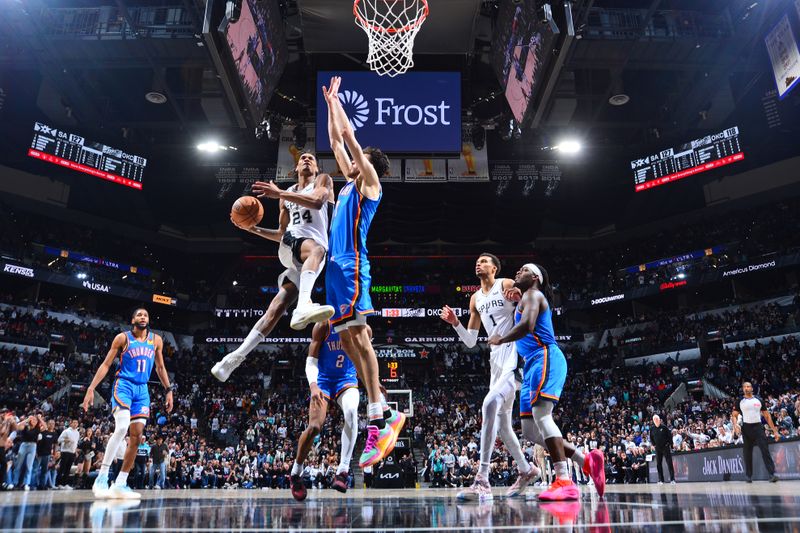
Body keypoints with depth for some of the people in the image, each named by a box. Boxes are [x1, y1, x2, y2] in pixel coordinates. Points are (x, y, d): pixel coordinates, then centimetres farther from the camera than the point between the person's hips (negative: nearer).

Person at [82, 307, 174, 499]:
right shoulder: (123, 338, -1)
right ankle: (102, 478, -16)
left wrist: (168, 390, 9)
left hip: (142, 390, 5)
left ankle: (120, 483, 7)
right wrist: (91, 388, -10)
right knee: (122, 428, -25)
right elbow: (106, 364, -1)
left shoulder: (156, 340, 10)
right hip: (124, 385, -5)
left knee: (137, 436, 0)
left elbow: (160, 367, 16)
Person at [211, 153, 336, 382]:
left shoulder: (323, 180, 14)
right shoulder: (287, 194, 28)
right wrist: (252, 228, 15)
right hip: (290, 243, 3)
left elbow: (317, 201, -12)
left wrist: (279, 194, -17)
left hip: (308, 256, -3)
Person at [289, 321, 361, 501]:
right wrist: (313, 386, -34)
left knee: (351, 412, -31)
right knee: (315, 426, -15)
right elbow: (311, 361, -17)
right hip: (323, 380, -1)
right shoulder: (323, 326, -16)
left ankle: (343, 471, -29)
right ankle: (295, 474, 12)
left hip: (347, 379, 2)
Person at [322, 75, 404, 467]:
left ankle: (377, 421, -15)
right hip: (336, 267, 9)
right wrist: (330, 103, 33)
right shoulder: (351, 183, 24)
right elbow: (337, 141, 31)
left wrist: (336, 101, 14)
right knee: (346, 340, 5)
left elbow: (349, 135, 2)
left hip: (352, 267, -9)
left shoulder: (369, 183, 3)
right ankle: (387, 413, 8)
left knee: (358, 336, -15)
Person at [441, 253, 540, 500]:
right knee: (502, 423, 12)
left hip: (515, 354, -8)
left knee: (490, 404, -27)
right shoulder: (476, 299, 18)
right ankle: (526, 469, 34)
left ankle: (482, 480, -28)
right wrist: (455, 323, 4)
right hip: (496, 359, 8)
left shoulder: (507, 285, -1)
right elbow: (471, 342, 19)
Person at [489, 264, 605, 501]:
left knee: (541, 415, -24)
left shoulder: (532, 295, -2)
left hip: (545, 359, -10)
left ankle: (564, 482, -28)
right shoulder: (526, 299, 29)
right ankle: (586, 460, 8)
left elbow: (527, 325, -20)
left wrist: (500, 339, -7)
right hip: (534, 364, 10)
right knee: (530, 430, 6)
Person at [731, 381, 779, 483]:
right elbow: (734, 415, 4)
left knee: (765, 450, -10)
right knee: (747, 453, 5)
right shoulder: (740, 401, 5)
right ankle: (749, 475, 12)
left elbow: (767, 415, 10)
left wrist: (775, 431, 5)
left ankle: (772, 474, -11)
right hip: (746, 428, 0)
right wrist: (735, 425, -17)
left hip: (758, 426, 0)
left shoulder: (759, 400, 7)